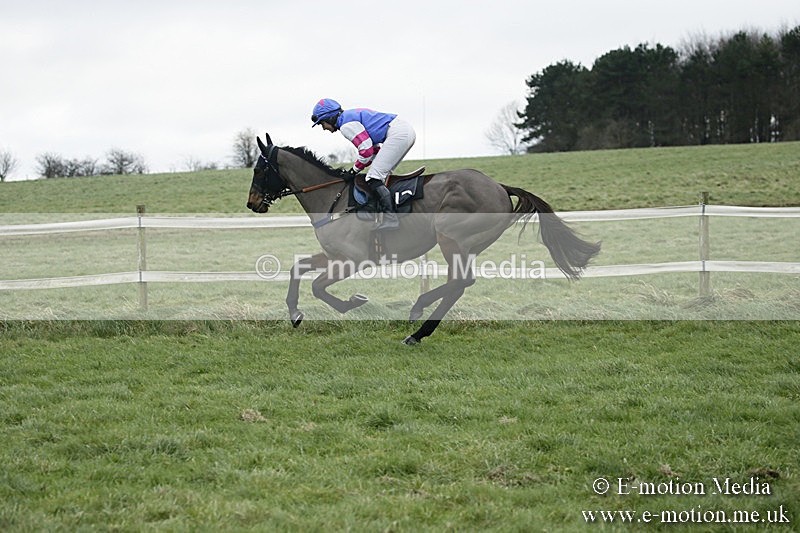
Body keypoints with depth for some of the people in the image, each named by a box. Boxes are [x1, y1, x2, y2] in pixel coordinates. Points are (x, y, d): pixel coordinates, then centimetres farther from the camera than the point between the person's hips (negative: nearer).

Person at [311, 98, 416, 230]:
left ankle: (390, 218, -19)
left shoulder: (346, 125, -8)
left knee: (374, 179, -11)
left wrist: (356, 169, 3)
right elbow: (375, 147, 25)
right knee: (382, 176, 16)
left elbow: (366, 149, -13)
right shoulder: (351, 116, 24)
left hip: (397, 134, -11)